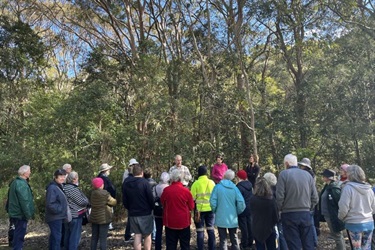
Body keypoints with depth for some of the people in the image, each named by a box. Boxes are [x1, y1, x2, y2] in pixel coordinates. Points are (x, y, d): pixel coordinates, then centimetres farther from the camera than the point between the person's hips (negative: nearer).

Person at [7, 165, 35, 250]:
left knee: (18, 234, 20)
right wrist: (28, 215, -18)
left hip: (16, 213, 10)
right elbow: (24, 201, -24)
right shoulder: (21, 184, -22)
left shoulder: (16, 182, 12)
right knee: (20, 234, -1)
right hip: (21, 214, -10)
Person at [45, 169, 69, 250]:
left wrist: (63, 211, 13)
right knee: (57, 237, -7)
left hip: (58, 217, 10)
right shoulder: (52, 188, -19)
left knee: (54, 236, 18)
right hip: (55, 217, -10)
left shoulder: (59, 187, 13)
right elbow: (50, 204, -26)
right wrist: (60, 209, -18)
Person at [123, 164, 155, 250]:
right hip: (145, 213, -4)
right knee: (147, 235, 9)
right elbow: (150, 198, -12)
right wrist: (152, 208, 4)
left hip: (133, 214, 4)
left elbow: (124, 200, 7)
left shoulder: (126, 183, 2)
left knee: (137, 235, 12)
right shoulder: (144, 182, -14)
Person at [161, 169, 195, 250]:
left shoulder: (166, 190, -12)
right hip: (184, 222, -1)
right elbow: (191, 207, -4)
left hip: (170, 222, 1)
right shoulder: (186, 191, -15)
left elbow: (162, 203, 5)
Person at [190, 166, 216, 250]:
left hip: (199, 209, -3)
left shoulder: (196, 183, -9)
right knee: (211, 229, 13)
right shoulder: (212, 182, 0)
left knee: (200, 231, 6)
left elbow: (193, 198, -10)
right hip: (210, 209, 3)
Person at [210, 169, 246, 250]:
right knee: (234, 239, 18)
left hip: (221, 218, -2)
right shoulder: (234, 188, -5)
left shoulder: (218, 187, -10)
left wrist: (215, 211, 5)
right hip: (233, 218, 2)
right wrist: (237, 212, 8)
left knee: (223, 240, 9)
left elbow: (212, 201, -14)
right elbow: (241, 202, -10)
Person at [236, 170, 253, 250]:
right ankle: (250, 243, 25)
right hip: (250, 209, 7)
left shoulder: (239, 187, -21)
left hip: (242, 210, -7)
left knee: (244, 227, 2)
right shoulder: (250, 184, 2)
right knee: (250, 226, 14)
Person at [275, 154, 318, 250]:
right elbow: (315, 198, 4)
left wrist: (280, 210, 4)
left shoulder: (284, 174, -7)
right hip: (305, 214, 4)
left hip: (289, 215, -4)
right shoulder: (307, 174, 5)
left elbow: (279, 196, -12)